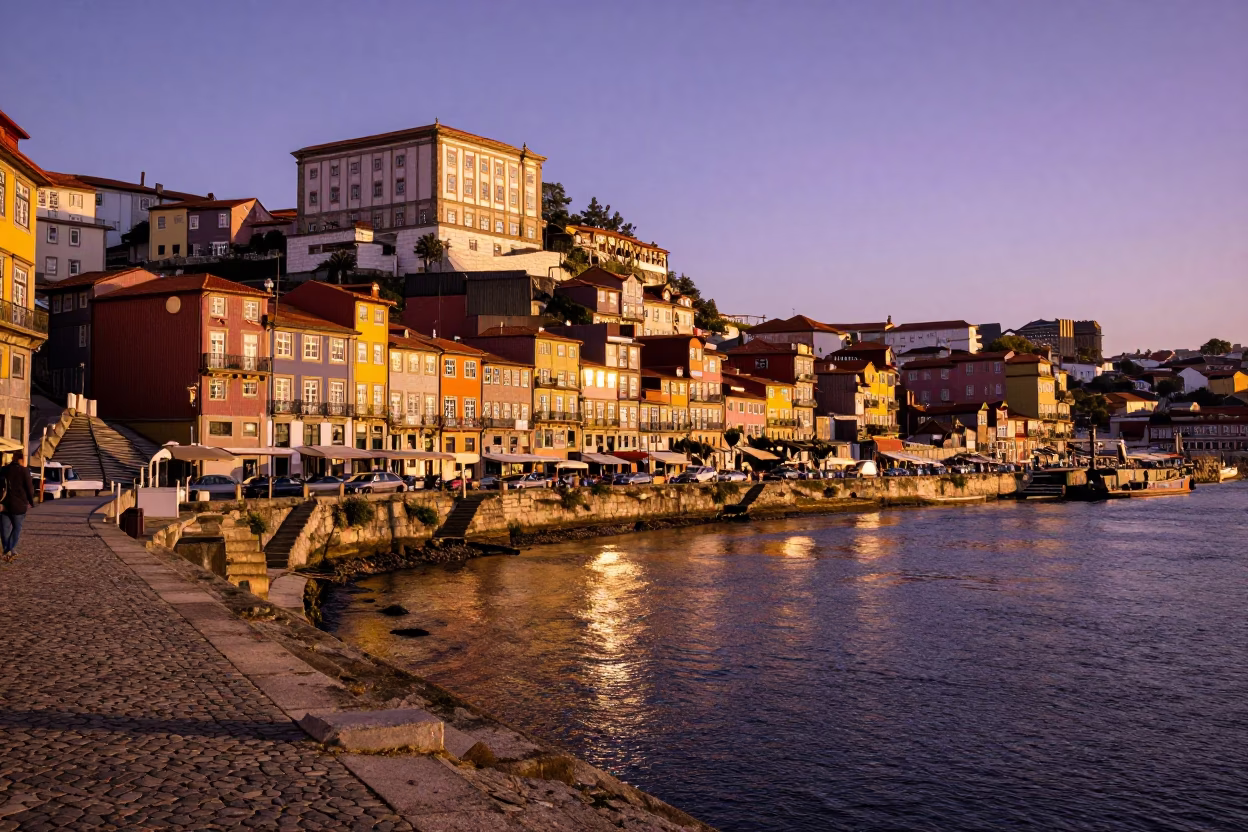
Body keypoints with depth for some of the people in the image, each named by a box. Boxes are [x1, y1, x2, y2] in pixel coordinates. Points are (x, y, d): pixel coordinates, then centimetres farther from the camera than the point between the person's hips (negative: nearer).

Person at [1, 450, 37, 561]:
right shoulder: (24, 470, -9)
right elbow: (29, 488, -8)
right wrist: (31, 502, 5)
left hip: (4, 505, 4)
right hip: (19, 505, -4)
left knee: (5, 529, 11)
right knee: (17, 528, 7)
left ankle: (7, 551, 7)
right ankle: (11, 550, -3)